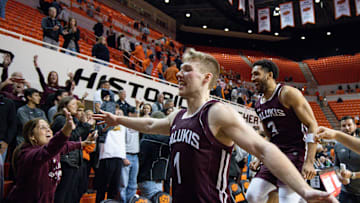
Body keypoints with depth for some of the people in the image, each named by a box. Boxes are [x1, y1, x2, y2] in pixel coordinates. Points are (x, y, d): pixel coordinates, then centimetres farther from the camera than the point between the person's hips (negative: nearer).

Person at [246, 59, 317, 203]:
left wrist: (309, 162, -19)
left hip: (294, 153, -7)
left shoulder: (288, 93, -9)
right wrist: (260, 159, 14)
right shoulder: (259, 105, 14)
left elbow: (312, 125, -12)